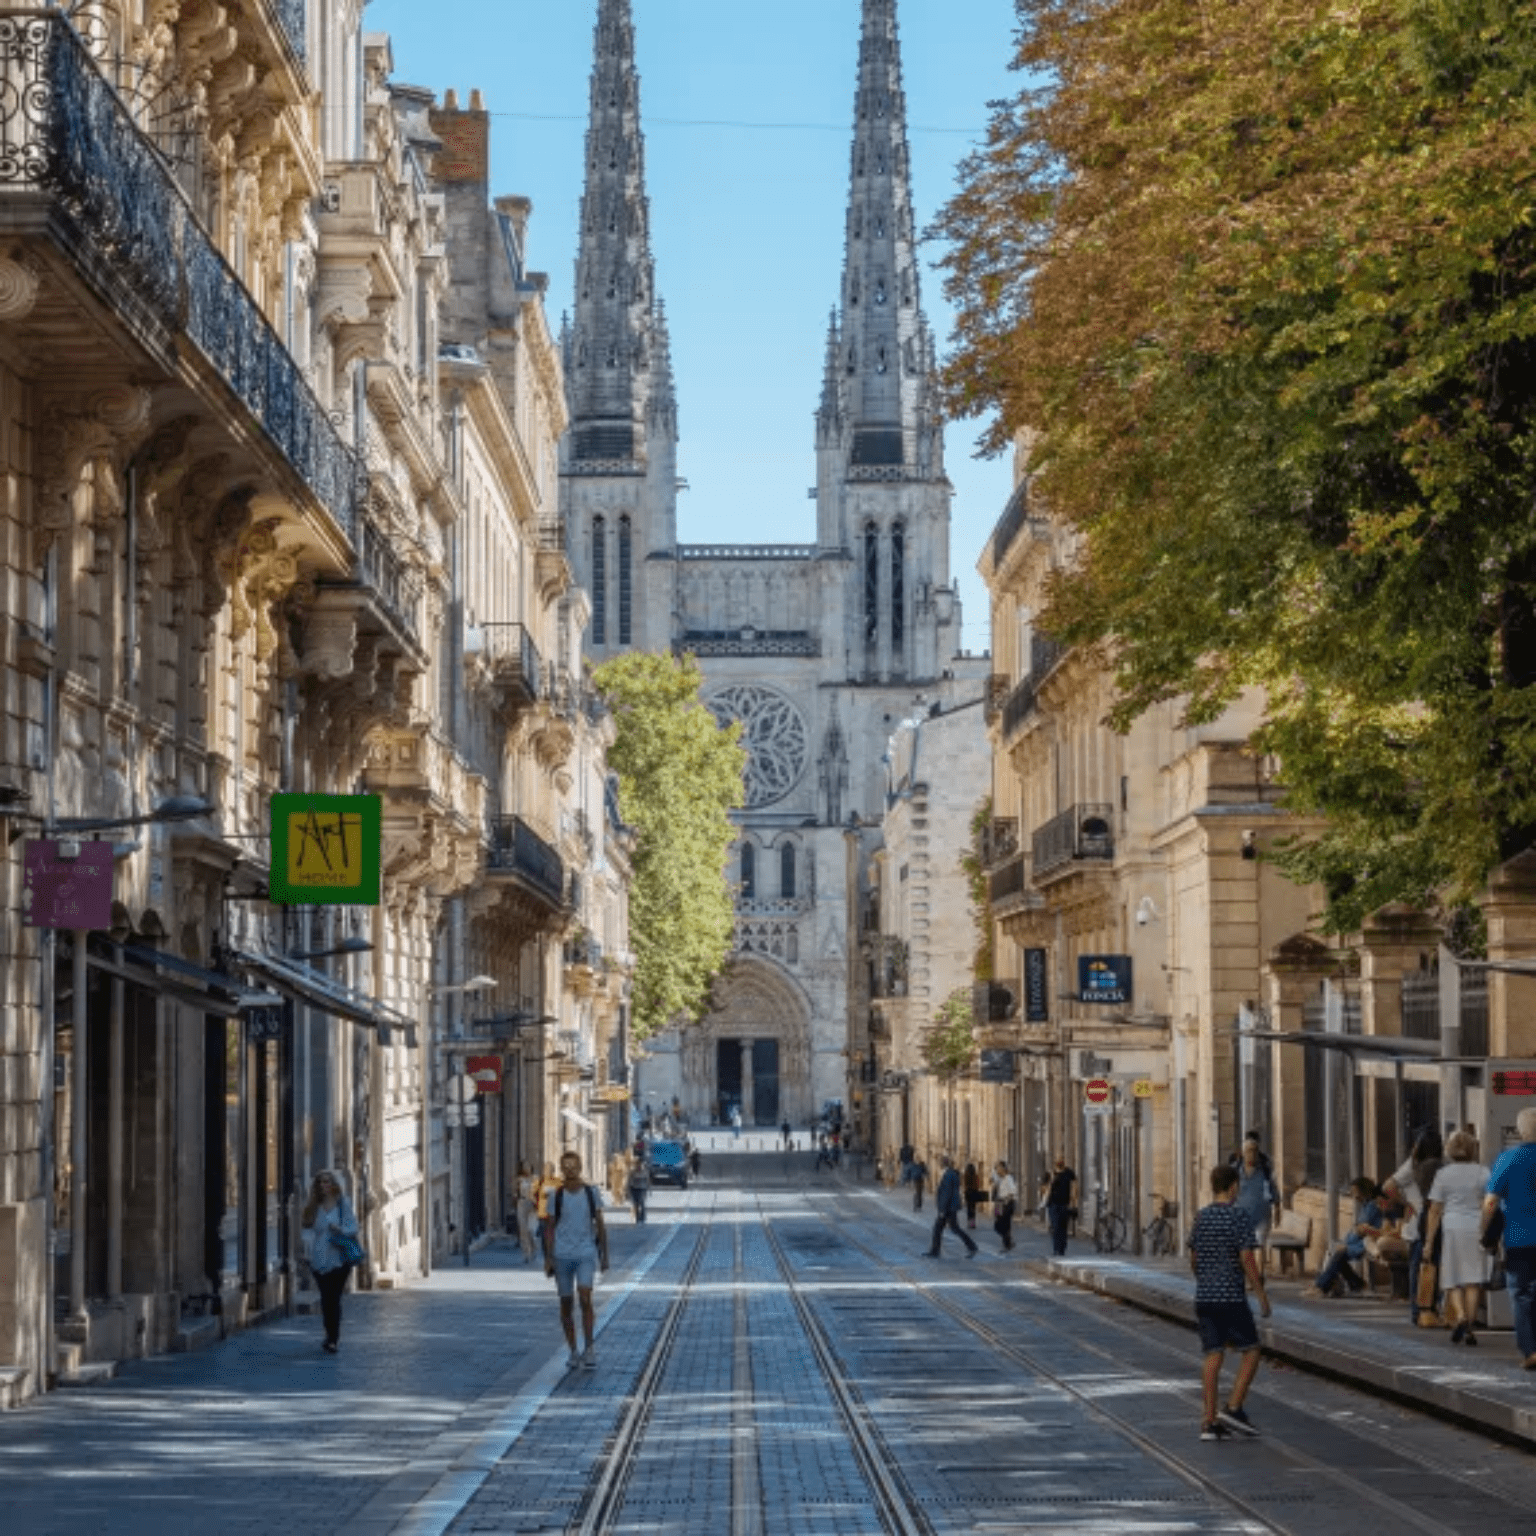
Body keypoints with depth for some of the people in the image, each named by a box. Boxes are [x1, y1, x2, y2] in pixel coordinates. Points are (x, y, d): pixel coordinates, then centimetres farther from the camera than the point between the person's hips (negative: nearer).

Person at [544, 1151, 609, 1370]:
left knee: (585, 1298, -15)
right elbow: (550, 1228, 4)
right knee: (566, 1304, 6)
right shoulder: (556, 1195, 1)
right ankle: (573, 1351, 17)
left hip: (586, 1254, -1)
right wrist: (548, 1259, -1)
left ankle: (590, 1348, -5)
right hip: (562, 1255, 1)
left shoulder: (592, 1192, 2)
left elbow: (600, 1225, 8)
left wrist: (604, 1254, 8)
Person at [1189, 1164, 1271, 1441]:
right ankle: (1233, 1408, -3)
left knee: (1213, 1357, 7)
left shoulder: (1201, 1218, 9)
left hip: (1204, 1296, 6)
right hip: (1231, 1297, -6)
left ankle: (1210, 1422, 4)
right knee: (1251, 1351, 7)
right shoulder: (1239, 1217, -10)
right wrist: (1261, 1293, -8)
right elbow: (1246, 1258, -14)